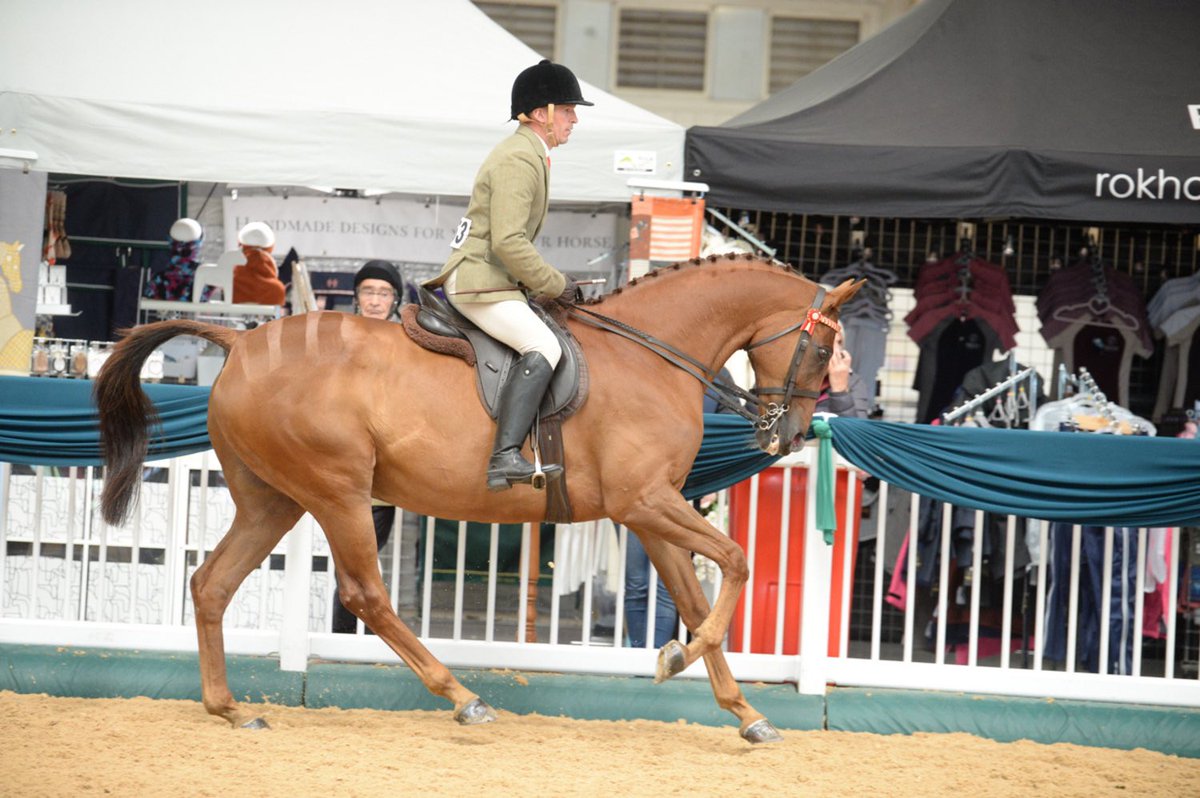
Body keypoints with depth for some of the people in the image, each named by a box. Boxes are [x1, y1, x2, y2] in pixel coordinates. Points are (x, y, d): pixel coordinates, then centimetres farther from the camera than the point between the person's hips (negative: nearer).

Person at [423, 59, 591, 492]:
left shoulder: (527, 155, 19)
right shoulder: (518, 160, -15)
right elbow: (507, 242, -24)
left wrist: (549, 283, 18)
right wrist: (555, 284, -14)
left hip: (487, 279, 11)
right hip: (480, 284, -11)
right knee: (543, 348, -27)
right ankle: (505, 457, -40)